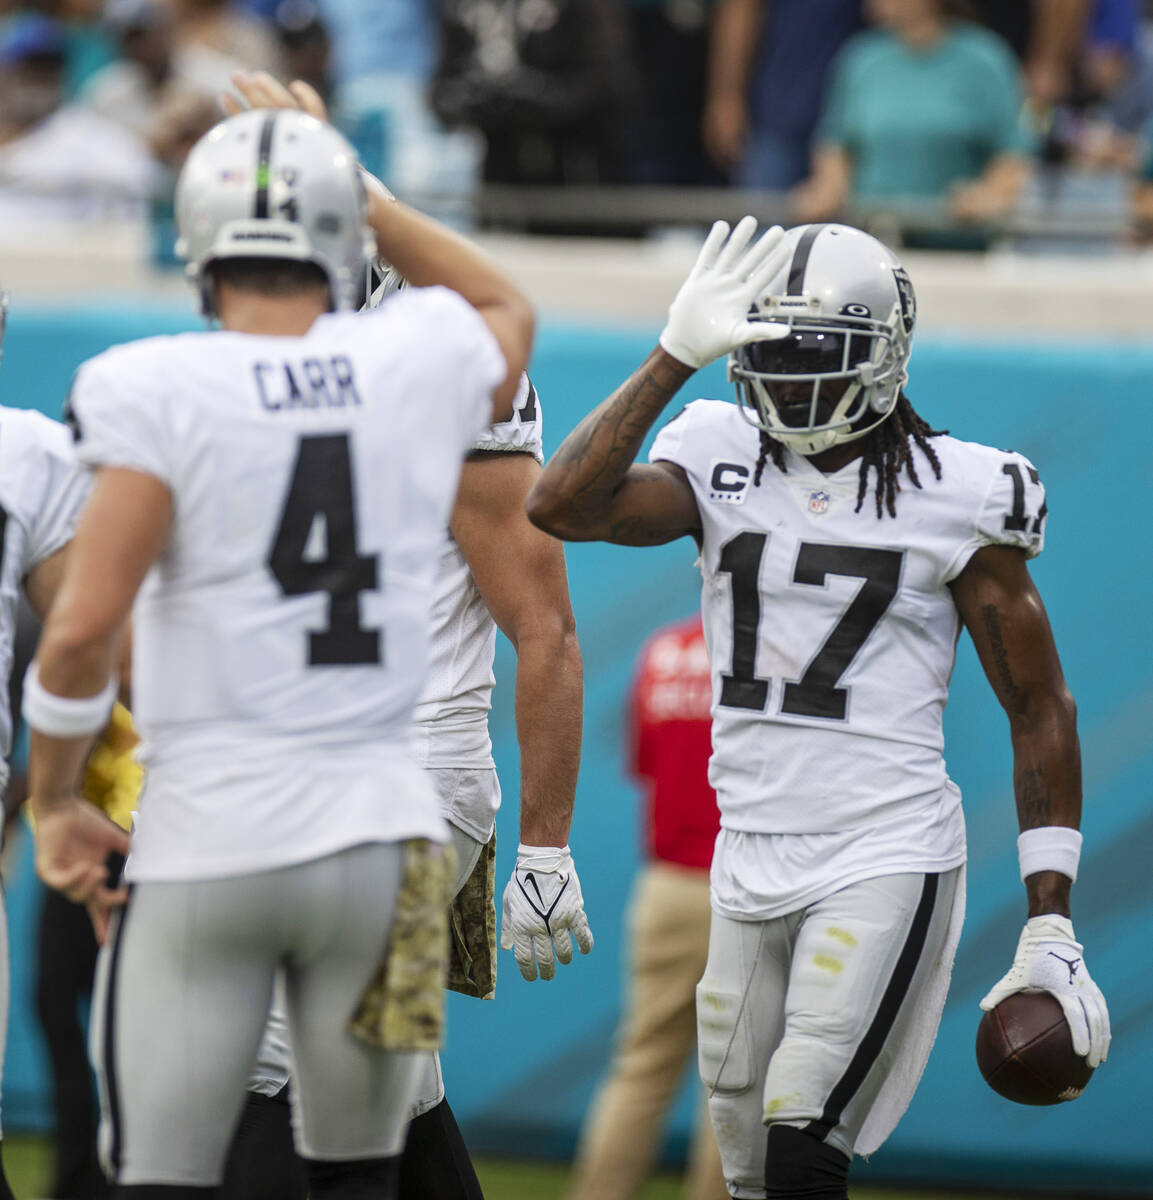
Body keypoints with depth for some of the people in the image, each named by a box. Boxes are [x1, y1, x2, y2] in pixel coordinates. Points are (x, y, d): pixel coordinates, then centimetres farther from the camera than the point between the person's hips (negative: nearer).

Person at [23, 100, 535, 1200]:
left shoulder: (161, 394, -10)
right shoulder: (420, 365, 1)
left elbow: (82, 627, -15)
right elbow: (505, 313, 28)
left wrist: (53, 803, -2)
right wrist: (371, 205, 23)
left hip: (208, 840, -3)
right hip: (377, 837, 3)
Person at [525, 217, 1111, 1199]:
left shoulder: (955, 500, -5)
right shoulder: (721, 463, 3)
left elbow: (1039, 709, 0)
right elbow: (563, 508, -15)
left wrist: (1050, 930, -4)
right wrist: (677, 355, -20)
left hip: (887, 860, -5)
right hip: (752, 856, 5)